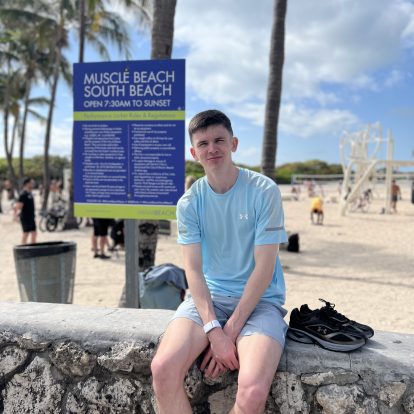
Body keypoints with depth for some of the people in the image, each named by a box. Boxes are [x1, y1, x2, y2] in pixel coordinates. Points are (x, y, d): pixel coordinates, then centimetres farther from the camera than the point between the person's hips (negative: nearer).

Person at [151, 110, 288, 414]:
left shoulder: (264, 191, -8)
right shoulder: (189, 203, 1)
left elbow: (264, 268, -10)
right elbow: (193, 270, -4)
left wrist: (230, 331, -14)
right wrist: (214, 331, -18)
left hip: (259, 300, -2)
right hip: (208, 297, 3)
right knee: (163, 368, -23)